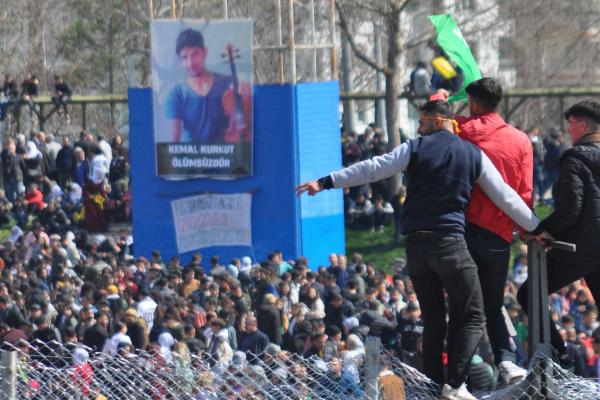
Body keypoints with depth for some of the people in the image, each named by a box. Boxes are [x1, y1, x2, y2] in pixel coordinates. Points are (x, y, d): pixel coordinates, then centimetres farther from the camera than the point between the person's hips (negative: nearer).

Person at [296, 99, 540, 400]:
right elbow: (506, 197, 10)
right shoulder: (473, 155, 6)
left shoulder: (415, 149, 4)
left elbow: (372, 169, 0)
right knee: (472, 317, 2)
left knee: (433, 322, 13)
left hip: (416, 242, 2)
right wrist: (536, 228, 21)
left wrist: (326, 182, 5)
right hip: (450, 242, -2)